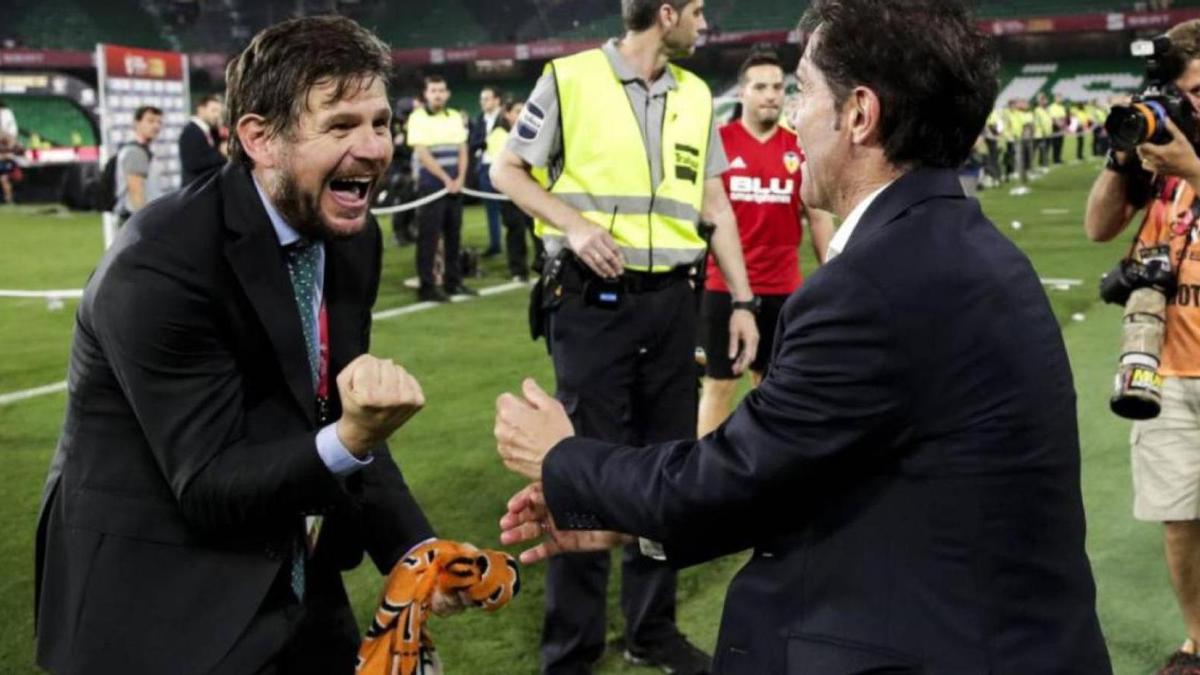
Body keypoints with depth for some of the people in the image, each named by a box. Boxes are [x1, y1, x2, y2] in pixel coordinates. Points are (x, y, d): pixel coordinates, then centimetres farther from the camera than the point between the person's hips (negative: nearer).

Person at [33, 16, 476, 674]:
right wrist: (353, 440, -39)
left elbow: (334, 420, 3)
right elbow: (208, 487, -24)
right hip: (161, 610, -6)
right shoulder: (160, 264, -24)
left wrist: (415, 551, -9)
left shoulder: (353, 239, -3)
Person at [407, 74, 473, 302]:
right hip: (431, 186, -5)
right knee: (428, 237, -4)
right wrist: (446, 179, -12)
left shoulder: (456, 117, 12)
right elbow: (423, 155, -11)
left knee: (454, 235, 9)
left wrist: (459, 179, -4)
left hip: (455, 186, 6)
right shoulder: (417, 118, -5)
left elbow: (462, 151, 12)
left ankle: (453, 282, 18)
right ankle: (427, 286, 0)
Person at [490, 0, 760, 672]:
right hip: (592, 301, -5)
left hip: (672, 301, 5)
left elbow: (715, 204, 13)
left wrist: (742, 300, 9)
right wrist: (574, 224, -15)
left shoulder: (696, 95, 10)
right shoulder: (569, 79, -4)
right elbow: (508, 170, 1)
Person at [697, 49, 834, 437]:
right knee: (718, 382, 6)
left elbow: (818, 217, 10)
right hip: (723, 285, -3)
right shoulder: (716, 142, -4)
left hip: (783, 288, 3)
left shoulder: (800, 149, 3)